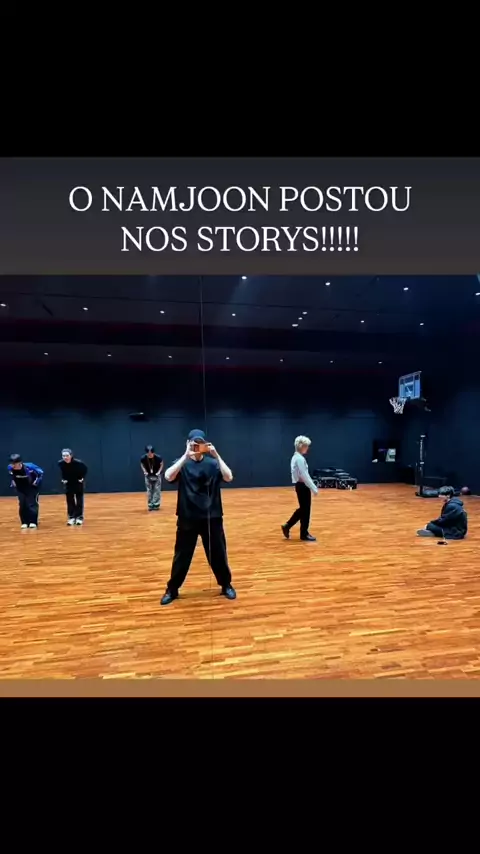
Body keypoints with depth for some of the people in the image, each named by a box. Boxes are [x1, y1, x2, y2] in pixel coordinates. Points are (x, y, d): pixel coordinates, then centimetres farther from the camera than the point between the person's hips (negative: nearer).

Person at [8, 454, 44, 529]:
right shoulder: (10, 468, -18)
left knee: (31, 503, -8)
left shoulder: (29, 466, -30)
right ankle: (25, 522, 12)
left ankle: (33, 522, -1)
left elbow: (41, 472, -15)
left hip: (32, 487, -4)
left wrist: (37, 481, -16)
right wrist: (13, 482, 3)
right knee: (22, 504, 2)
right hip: (21, 488, 4)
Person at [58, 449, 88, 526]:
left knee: (79, 500, 2)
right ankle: (71, 517, 12)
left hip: (78, 482, -2)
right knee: (70, 500, 4)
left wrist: (82, 478, -15)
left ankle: (79, 517, 9)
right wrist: (63, 479, -3)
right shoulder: (60, 463, -21)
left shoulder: (77, 462, -30)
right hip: (68, 483, 3)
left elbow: (85, 469, -10)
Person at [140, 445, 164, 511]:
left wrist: (159, 471, -14)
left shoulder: (158, 457, -25)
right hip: (148, 476, 1)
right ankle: (150, 505, 13)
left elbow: (161, 464, -5)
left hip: (157, 475, -1)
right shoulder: (143, 458, -21)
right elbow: (142, 465, 1)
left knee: (157, 490, -3)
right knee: (149, 490, 4)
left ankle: (156, 505, 4)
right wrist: (145, 471, -11)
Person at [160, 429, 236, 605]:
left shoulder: (212, 463, 0)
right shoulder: (182, 463, -1)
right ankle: (172, 590, 27)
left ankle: (226, 585, 32)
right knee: (182, 555, 9)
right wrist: (186, 456, -27)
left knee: (218, 553, 12)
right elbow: (168, 477, -21)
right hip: (187, 518, 0)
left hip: (212, 517, 1)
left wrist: (216, 455, -22)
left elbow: (228, 478, -15)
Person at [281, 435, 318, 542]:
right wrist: (314, 488, -17)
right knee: (305, 509, 3)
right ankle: (304, 534, 16)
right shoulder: (300, 459, -19)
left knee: (303, 509, 18)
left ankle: (287, 526, 22)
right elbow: (305, 476, -22)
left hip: (300, 485, 10)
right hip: (303, 486, -10)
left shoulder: (296, 457, 12)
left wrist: (312, 487, 19)